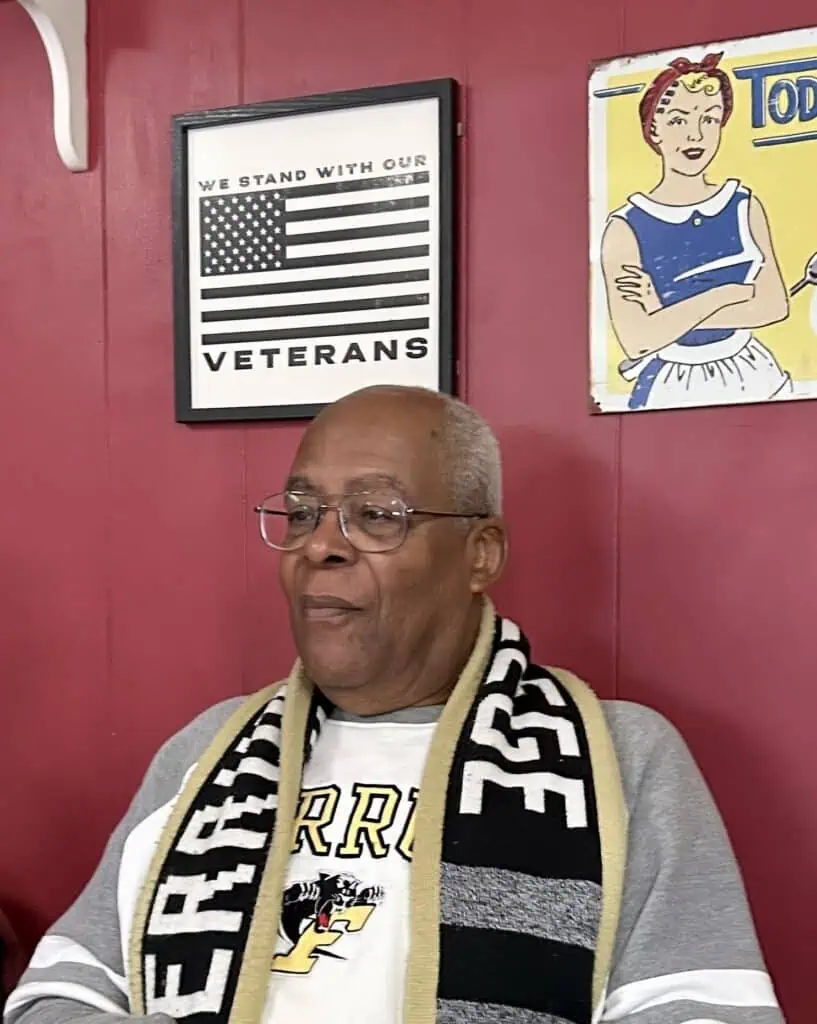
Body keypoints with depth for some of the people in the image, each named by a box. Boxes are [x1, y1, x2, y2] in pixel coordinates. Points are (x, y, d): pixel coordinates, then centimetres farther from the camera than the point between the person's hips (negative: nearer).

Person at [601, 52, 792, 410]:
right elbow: (636, 340, -21)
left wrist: (669, 315, -18)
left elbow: (774, 306, -10)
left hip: (752, 377, 3)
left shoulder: (745, 207, -2)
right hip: (672, 391, -3)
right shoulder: (625, 229, -13)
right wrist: (725, 295, -15)